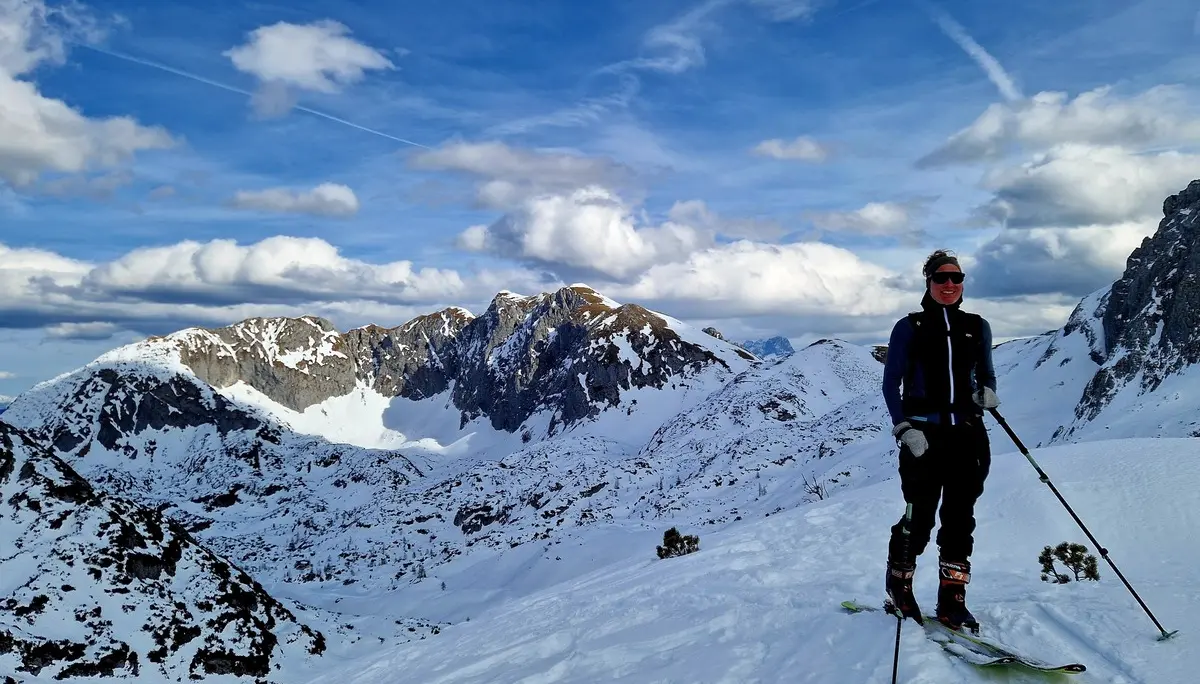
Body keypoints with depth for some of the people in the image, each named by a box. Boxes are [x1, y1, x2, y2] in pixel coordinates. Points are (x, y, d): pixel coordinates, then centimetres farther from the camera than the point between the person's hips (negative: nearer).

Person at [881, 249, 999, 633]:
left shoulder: (977, 327, 13)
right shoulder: (909, 327, 2)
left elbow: (986, 375, 21)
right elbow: (891, 383, 0)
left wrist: (988, 393, -3)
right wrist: (904, 428, -12)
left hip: (968, 434, 3)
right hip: (924, 435, -3)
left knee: (960, 518, 2)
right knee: (920, 517, -1)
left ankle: (952, 601, 10)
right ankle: (899, 589, 19)